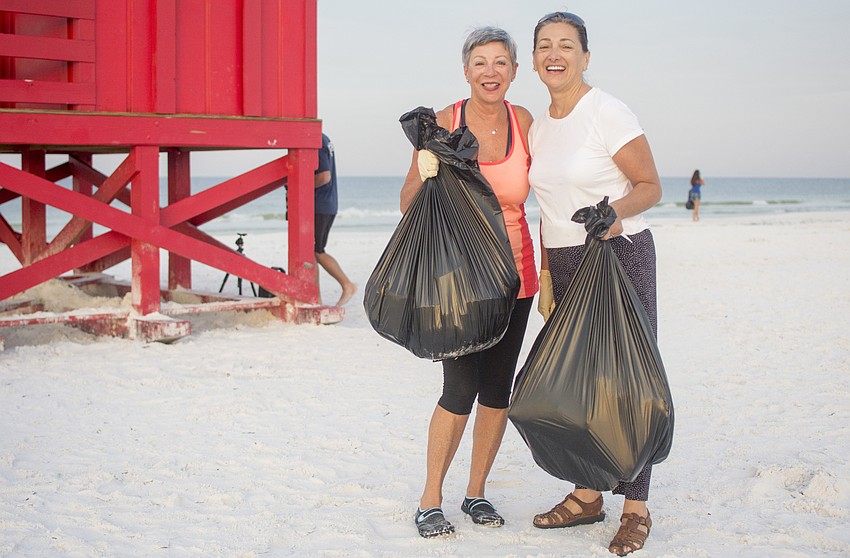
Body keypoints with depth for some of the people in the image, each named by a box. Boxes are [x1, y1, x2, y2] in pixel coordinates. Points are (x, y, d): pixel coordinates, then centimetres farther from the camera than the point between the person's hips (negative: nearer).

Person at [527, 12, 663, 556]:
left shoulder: (608, 113, -10)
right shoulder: (539, 125, 11)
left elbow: (651, 187, -9)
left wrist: (613, 211, -28)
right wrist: (546, 273, 13)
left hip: (620, 256, -7)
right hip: (565, 264, 7)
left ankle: (637, 508, 2)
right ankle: (587, 495, 20)